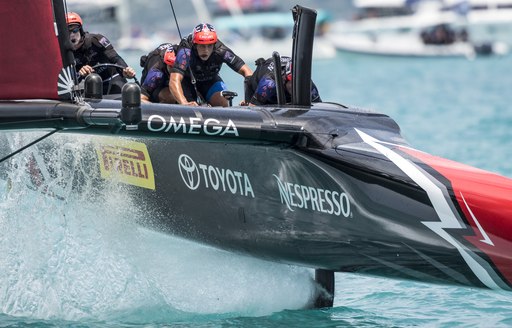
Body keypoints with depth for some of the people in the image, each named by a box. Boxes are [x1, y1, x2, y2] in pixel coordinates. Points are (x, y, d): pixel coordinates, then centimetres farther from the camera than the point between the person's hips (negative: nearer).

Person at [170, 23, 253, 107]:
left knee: (223, 105, -20)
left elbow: (246, 71, -30)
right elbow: (175, 80, -50)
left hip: (210, 80, 2)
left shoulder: (221, 51, -32)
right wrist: (184, 103, -67)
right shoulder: (186, 52, -40)